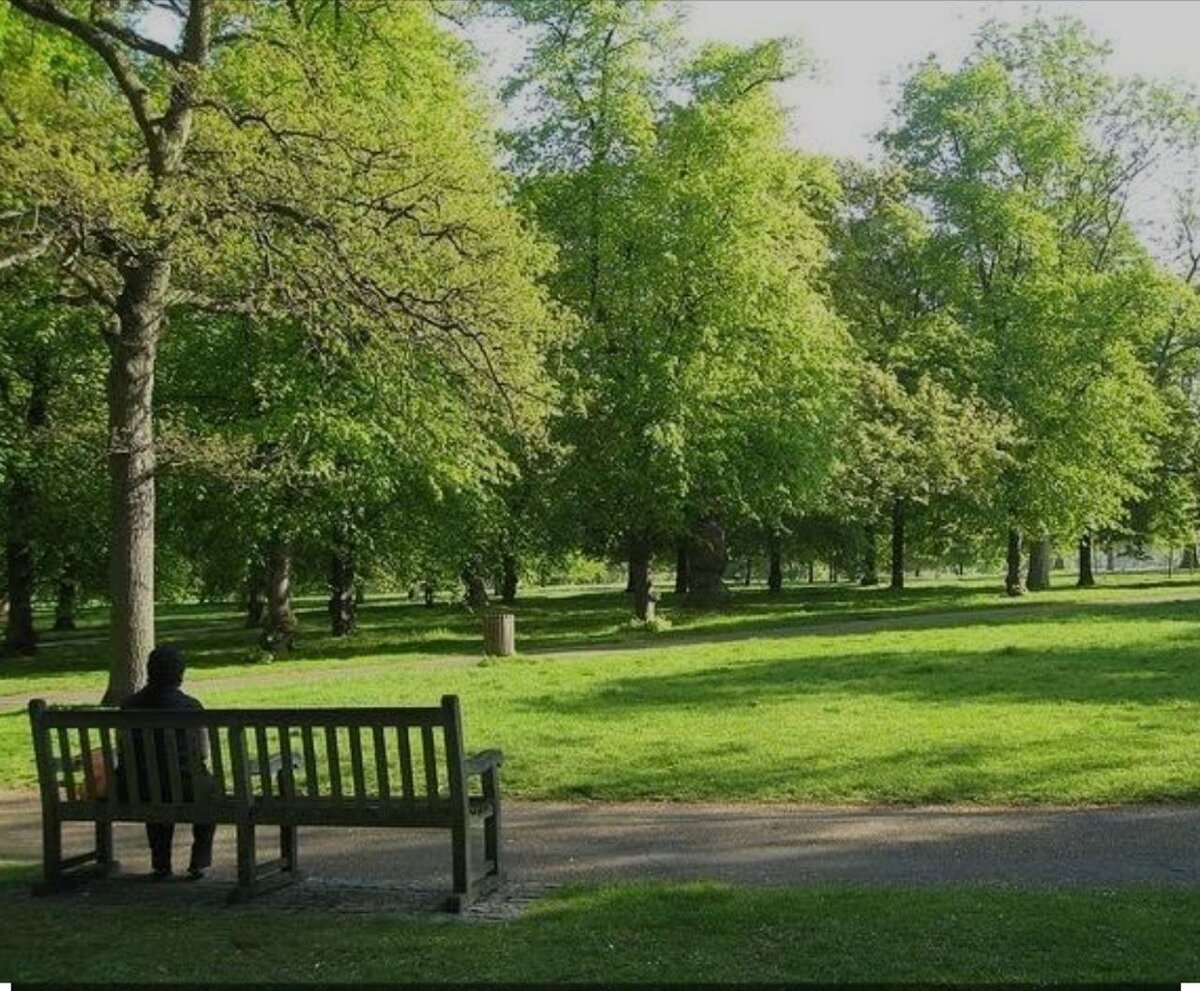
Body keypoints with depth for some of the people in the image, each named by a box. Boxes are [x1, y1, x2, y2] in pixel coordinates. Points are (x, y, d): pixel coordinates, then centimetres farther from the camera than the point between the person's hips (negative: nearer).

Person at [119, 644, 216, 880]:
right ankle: (199, 862, 25)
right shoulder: (190, 706, -8)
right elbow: (203, 754, 2)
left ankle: (160, 862, 36)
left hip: (135, 792, 3)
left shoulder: (130, 705, 2)